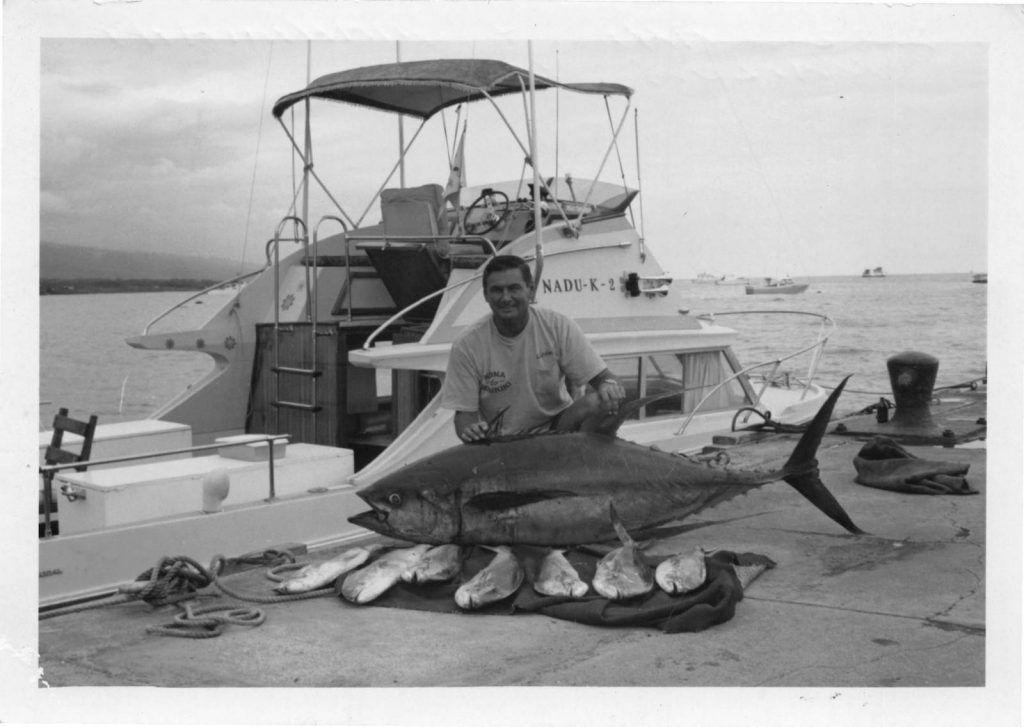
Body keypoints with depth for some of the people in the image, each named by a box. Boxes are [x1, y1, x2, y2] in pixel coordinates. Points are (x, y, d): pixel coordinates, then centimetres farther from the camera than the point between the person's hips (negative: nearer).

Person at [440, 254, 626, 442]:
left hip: (557, 427, 1)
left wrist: (608, 385, -34)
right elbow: (464, 411, -6)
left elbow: (600, 376, -8)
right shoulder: (466, 346, -12)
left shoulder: (559, 326, -11)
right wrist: (469, 430, -31)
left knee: (597, 402, -27)